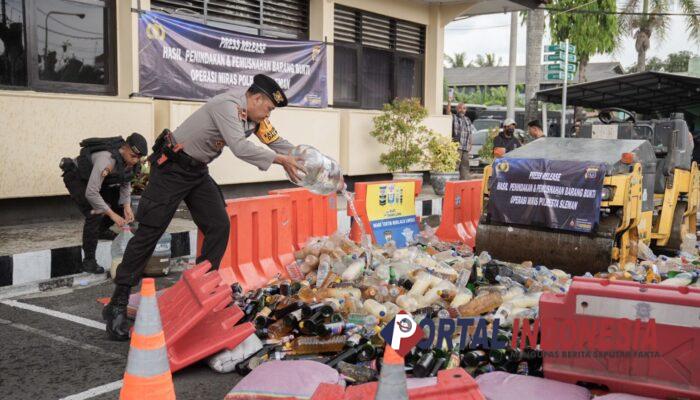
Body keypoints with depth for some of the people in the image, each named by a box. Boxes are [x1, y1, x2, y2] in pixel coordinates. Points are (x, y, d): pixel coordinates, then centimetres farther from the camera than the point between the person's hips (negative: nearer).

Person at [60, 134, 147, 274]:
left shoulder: (130, 160, -17)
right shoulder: (107, 160, -41)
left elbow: (125, 183, -1)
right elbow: (91, 193, -41)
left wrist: (127, 207, -13)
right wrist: (112, 214, -36)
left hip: (95, 177, 8)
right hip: (76, 177, -8)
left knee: (122, 203, 5)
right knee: (95, 214, -24)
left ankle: (101, 230, 30)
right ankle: (89, 261, -15)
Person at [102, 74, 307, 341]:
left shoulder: (255, 118, 4)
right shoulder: (228, 106, -24)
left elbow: (278, 142, 8)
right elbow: (239, 147, -35)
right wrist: (278, 159, -28)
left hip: (198, 171, 9)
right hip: (172, 167, -9)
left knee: (219, 227, -1)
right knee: (149, 233, -9)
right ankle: (117, 306, -4)